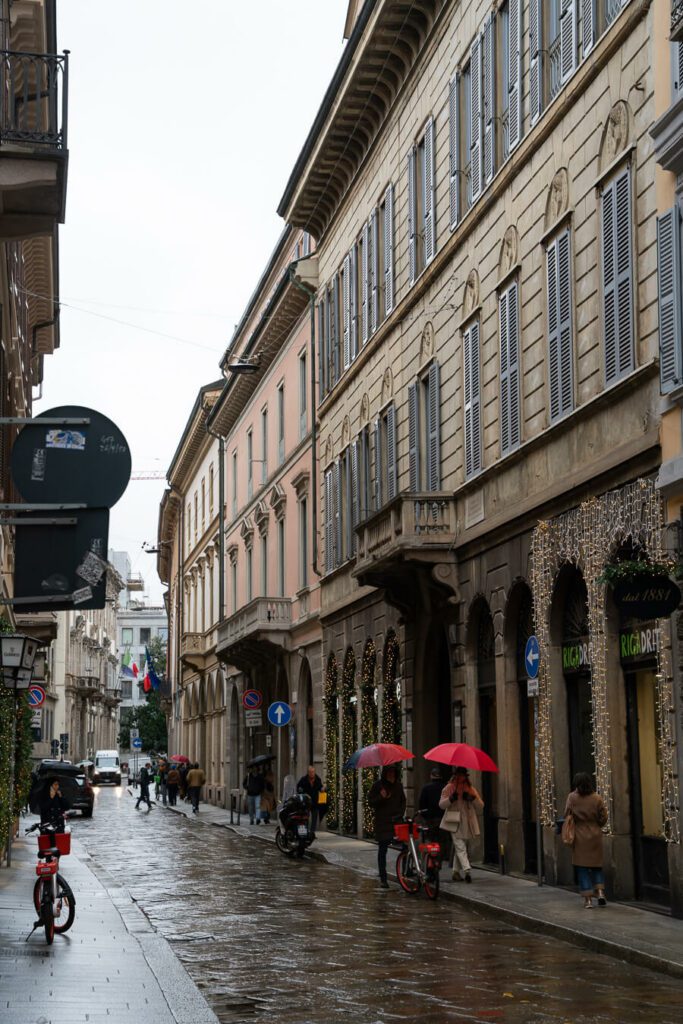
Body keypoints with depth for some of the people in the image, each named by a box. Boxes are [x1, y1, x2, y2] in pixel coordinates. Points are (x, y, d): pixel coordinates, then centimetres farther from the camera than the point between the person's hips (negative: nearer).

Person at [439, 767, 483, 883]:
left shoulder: (470, 789, 14)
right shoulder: (449, 788, 7)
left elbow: (480, 806, 8)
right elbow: (441, 805, 2)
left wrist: (473, 797, -10)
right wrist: (451, 798, -16)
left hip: (466, 823, 4)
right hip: (454, 821, -4)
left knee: (459, 847, 11)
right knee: (460, 847, -14)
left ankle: (456, 871, 20)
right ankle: (467, 869, -26)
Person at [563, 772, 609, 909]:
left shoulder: (572, 798, -9)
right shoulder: (597, 799, -5)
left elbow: (566, 816, -5)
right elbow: (603, 818, -1)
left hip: (579, 837, -2)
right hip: (595, 836, 2)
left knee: (582, 868, 5)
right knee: (597, 865, 16)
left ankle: (588, 899, 1)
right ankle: (600, 891, -1)